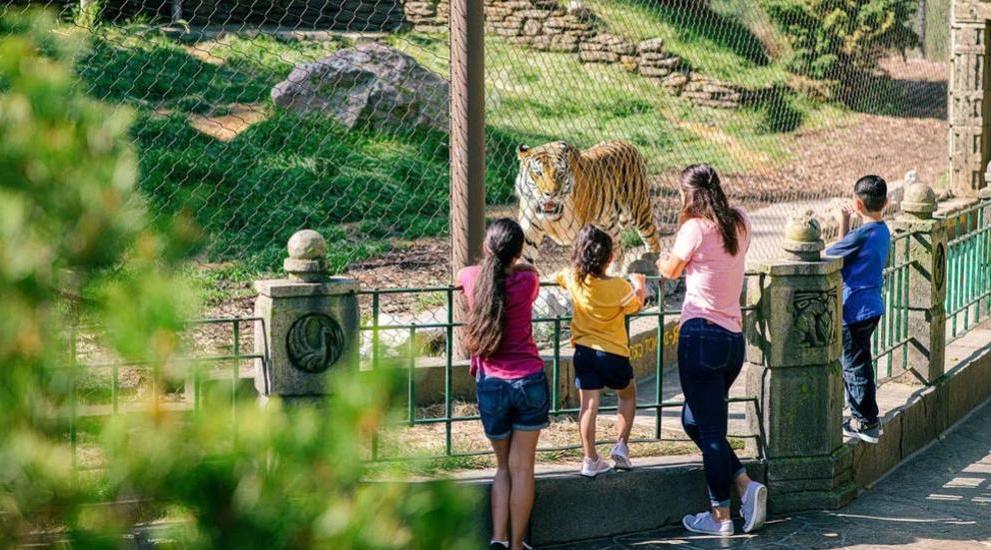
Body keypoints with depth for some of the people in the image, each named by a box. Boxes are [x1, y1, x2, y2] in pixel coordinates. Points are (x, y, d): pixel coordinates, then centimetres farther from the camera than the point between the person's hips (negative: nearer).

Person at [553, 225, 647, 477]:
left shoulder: (573, 278, -7)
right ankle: (621, 445, 16)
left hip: (584, 351, 2)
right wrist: (639, 285, 22)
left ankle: (590, 459, 2)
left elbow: (556, 277, 17)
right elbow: (636, 306, 4)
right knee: (628, 393, 23)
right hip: (613, 353, -2)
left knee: (589, 404, 4)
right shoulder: (619, 287, -15)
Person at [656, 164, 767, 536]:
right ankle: (746, 484, 8)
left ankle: (720, 516, 6)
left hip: (702, 334, -7)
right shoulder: (740, 224, 7)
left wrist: (663, 260, 25)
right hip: (734, 337, 8)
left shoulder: (697, 228, -12)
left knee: (708, 427, 1)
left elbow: (670, 271, 4)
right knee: (696, 421, 21)